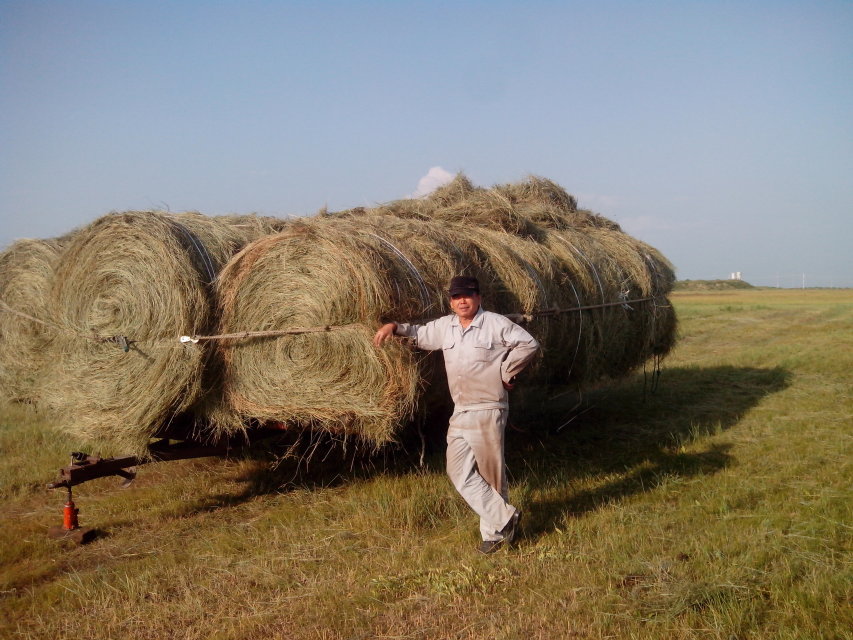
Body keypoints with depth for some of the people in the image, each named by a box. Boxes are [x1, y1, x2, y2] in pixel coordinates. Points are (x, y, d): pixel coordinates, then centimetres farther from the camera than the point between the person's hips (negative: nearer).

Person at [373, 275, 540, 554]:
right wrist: (394, 326, 8)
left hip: (488, 412, -6)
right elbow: (420, 335, 24)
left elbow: (529, 344, -7)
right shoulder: (445, 326, 10)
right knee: (459, 471, 1)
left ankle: (494, 530, 15)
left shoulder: (496, 324, -7)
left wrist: (506, 372, -6)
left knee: (491, 473, 1)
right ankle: (503, 517, 8)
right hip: (460, 413, 7)